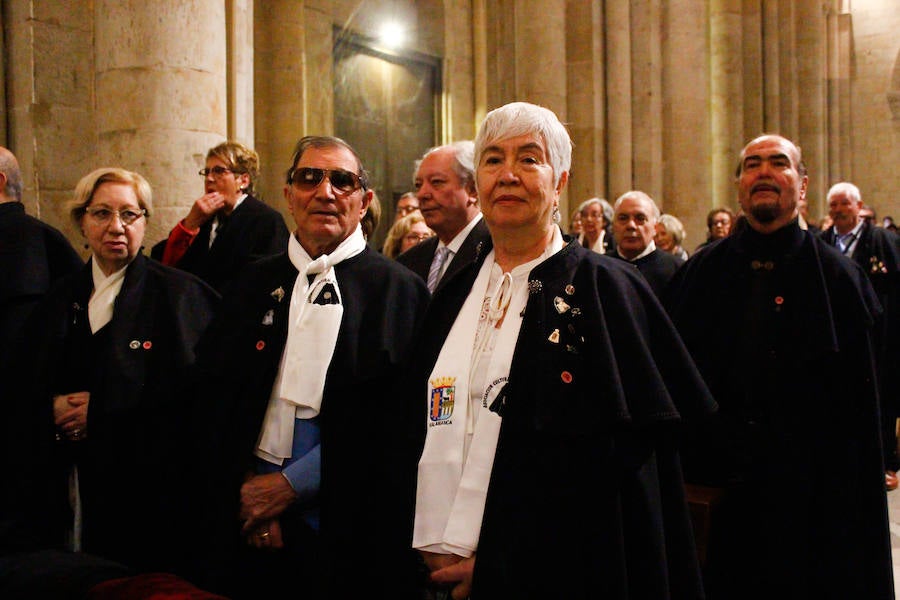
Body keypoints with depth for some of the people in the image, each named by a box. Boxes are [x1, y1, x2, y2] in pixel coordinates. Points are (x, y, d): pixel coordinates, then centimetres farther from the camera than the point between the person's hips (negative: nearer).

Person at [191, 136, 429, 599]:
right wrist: (244, 491, -6)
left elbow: (393, 416, -10)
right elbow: (212, 395, 6)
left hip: (343, 522, -3)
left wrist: (290, 484, -11)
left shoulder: (399, 289, -5)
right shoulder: (255, 284, 8)